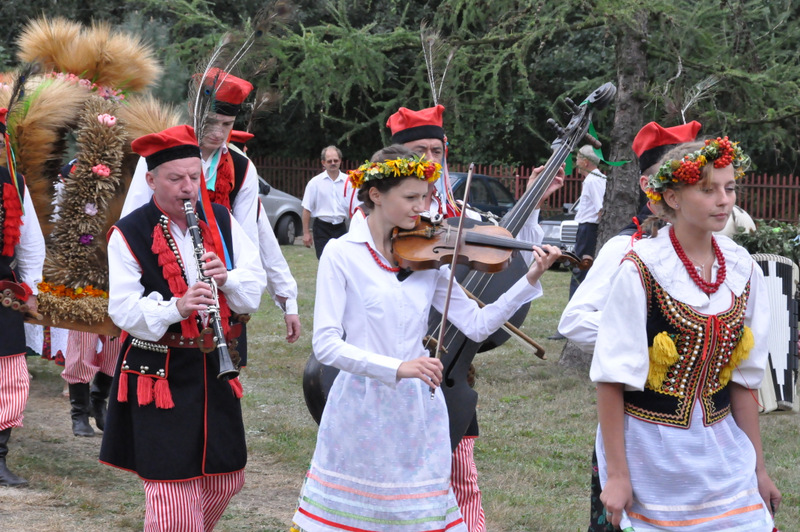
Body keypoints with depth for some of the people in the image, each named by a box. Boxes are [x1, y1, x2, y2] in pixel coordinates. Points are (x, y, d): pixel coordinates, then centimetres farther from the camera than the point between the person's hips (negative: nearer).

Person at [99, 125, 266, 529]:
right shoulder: (128, 235, -9)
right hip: (158, 374, -5)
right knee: (173, 488, -7)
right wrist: (175, 308, -32)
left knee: (226, 480, 11)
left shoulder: (221, 221, 6)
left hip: (213, 366, 5)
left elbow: (255, 284, 6)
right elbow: (123, 310, -16)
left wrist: (227, 279, -16)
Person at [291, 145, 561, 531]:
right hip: (362, 410, -3)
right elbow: (325, 344, -15)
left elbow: (476, 325, 1)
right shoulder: (342, 254, -7)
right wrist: (397, 367, -27)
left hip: (418, 412, 3)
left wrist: (530, 281, -9)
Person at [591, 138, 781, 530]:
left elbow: (743, 377, 7)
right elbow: (612, 379, -13)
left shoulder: (743, 271, 0)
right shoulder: (641, 270, -15)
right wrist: (616, 475, -14)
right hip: (650, 456, -4)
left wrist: (758, 467, 8)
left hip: (720, 453, 4)